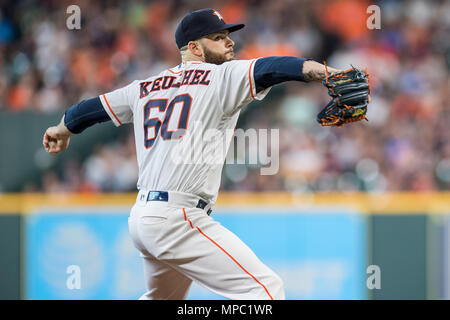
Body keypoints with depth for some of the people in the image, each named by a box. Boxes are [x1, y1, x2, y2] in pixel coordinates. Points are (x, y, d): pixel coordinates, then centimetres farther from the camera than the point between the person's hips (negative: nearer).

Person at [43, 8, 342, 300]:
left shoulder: (146, 88, 18)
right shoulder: (222, 77, -2)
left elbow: (93, 108, 29)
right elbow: (270, 69, -18)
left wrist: (61, 131, 49)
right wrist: (329, 72, -31)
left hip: (141, 216, 9)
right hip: (177, 219, -9)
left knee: (165, 296, 32)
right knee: (266, 286, -14)